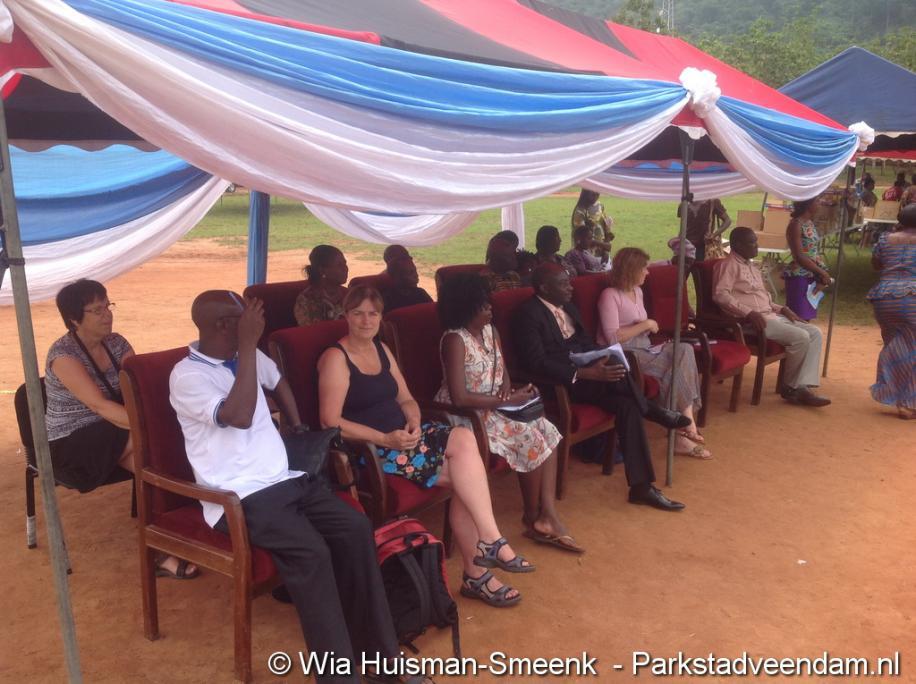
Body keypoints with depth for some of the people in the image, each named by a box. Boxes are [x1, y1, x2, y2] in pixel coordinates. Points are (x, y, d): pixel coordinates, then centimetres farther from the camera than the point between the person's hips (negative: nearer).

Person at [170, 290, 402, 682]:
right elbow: (239, 416, -26)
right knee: (310, 551, -30)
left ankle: (374, 648, -5)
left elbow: (278, 383, 35)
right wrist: (249, 343, -23)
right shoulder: (186, 375, -10)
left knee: (355, 528, -15)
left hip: (285, 479, 7)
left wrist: (299, 430, 25)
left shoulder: (247, 356, 13)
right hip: (241, 497, -7)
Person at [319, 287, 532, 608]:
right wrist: (384, 439, -22)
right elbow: (330, 422, -15)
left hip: (401, 433, 7)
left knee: (464, 439, -20)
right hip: (368, 448, -7)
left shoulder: (382, 349, 17)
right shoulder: (336, 358, -7)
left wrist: (414, 422, -6)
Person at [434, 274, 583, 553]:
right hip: (465, 416, -8)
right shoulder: (455, 339, -20)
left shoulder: (490, 330, 6)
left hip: (494, 408, 8)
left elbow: (502, 370, 17)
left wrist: (507, 386, -7)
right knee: (531, 438, -19)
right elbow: (459, 398, -26)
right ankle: (532, 518, 1)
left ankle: (548, 515, -12)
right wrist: (507, 400, -21)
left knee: (547, 431, -10)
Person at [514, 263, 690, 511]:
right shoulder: (529, 313, -14)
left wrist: (602, 359, -7)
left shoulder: (568, 306, 13)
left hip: (584, 370, 8)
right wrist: (586, 373, -29)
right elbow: (536, 364, -22)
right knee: (618, 377, -28)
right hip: (560, 381, -8)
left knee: (627, 405, -18)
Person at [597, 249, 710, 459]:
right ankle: (686, 424, -13)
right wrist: (645, 324, -15)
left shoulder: (637, 291, 17)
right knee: (677, 367, -24)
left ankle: (685, 424, -24)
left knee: (684, 350, -19)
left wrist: (649, 328, 2)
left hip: (643, 348, 8)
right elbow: (612, 338, -20)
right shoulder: (610, 295, -11)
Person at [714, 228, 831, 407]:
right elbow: (720, 295, -19)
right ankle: (790, 387, -4)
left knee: (814, 332, -3)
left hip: (771, 316, 10)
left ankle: (802, 387, -10)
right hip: (750, 320, -10)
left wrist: (782, 309, 11)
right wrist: (749, 313, -26)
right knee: (800, 337, -22)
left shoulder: (753, 268, 24)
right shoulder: (729, 265, -6)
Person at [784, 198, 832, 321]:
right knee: (798, 318, -7)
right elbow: (799, 257, -19)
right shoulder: (796, 225, -13)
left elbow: (816, 252, 14)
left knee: (806, 318, 11)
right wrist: (822, 273, -16)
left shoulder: (810, 223, 12)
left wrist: (824, 272, -1)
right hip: (798, 276, -8)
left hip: (812, 276, 8)